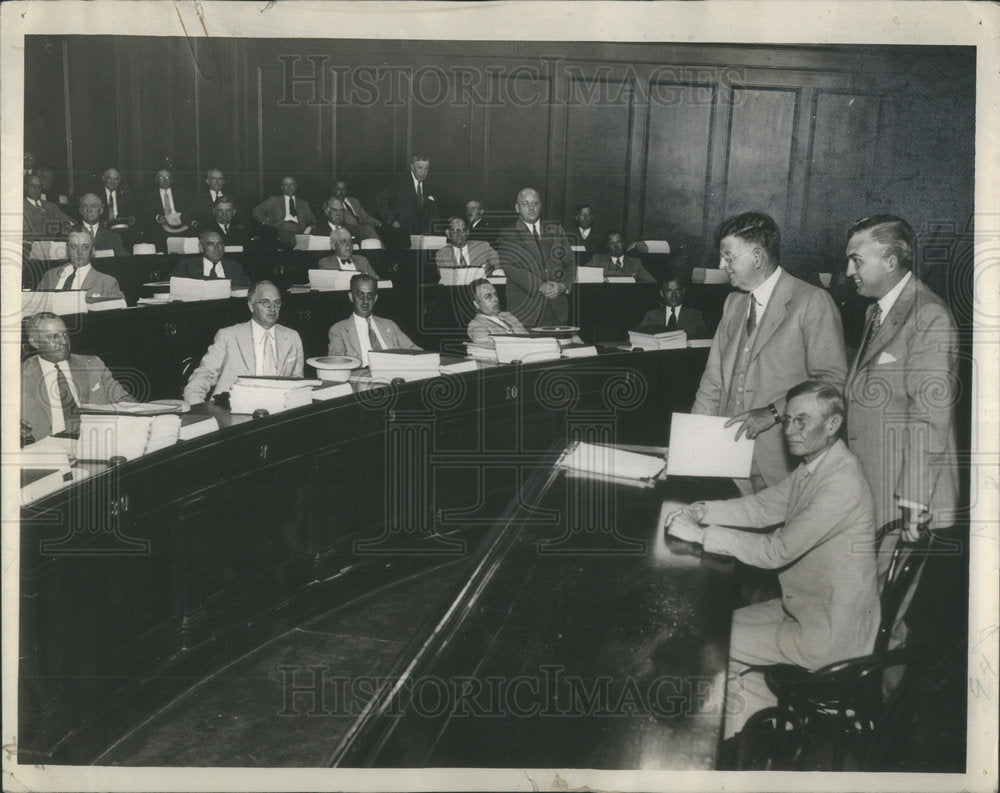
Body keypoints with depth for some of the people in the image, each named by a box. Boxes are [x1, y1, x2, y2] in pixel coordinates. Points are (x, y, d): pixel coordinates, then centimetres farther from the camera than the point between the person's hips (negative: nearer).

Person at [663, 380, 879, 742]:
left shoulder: (842, 483, -26)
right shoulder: (813, 467, 5)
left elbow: (777, 552, -29)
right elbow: (763, 507, 9)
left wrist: (699, 534, -26)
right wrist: (699, 511, -7)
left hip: (830, 632, -9)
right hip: (803, 607, 9)